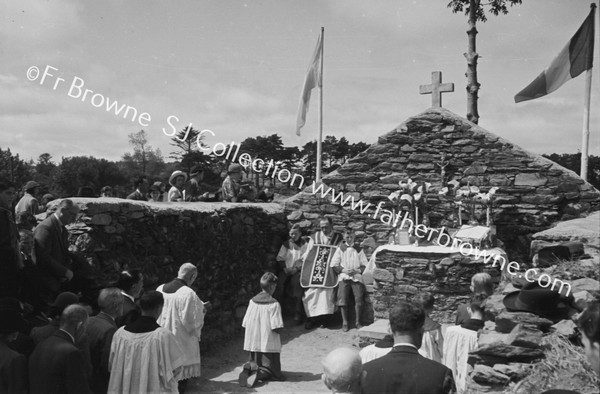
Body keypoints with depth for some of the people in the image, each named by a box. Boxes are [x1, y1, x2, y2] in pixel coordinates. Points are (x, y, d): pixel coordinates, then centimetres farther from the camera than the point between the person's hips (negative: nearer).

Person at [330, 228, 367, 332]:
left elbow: (365, 265, 11)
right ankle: (344, 322, -5)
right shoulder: (340, 249, 13)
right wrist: (343, 270, -8)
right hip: (343, 276, 0)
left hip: (357, 276, 1)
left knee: (359, 298, -16)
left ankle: (358, 322, -3)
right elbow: (334, 265, 6)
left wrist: (357, 271, -7)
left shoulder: (359, 249, 16)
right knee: (343, 298, -16)